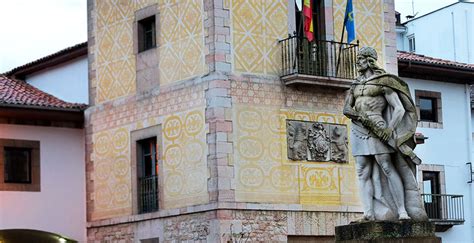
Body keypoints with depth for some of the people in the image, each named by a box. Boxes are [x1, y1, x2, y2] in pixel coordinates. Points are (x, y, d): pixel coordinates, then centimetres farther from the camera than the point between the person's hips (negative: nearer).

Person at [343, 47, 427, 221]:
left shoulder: (382, 81, 0)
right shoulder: (356, 84, 18)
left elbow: (399, 109, -6)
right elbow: (346, 109, 11)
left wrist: (388, 130, -16)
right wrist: (362, 117, -8)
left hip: (376, 129, -6)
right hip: (358, 129, 6)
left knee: (387, 168, -13)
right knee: (363, 172, -4)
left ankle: (402, 210, -16)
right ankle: (369, 212, -9)